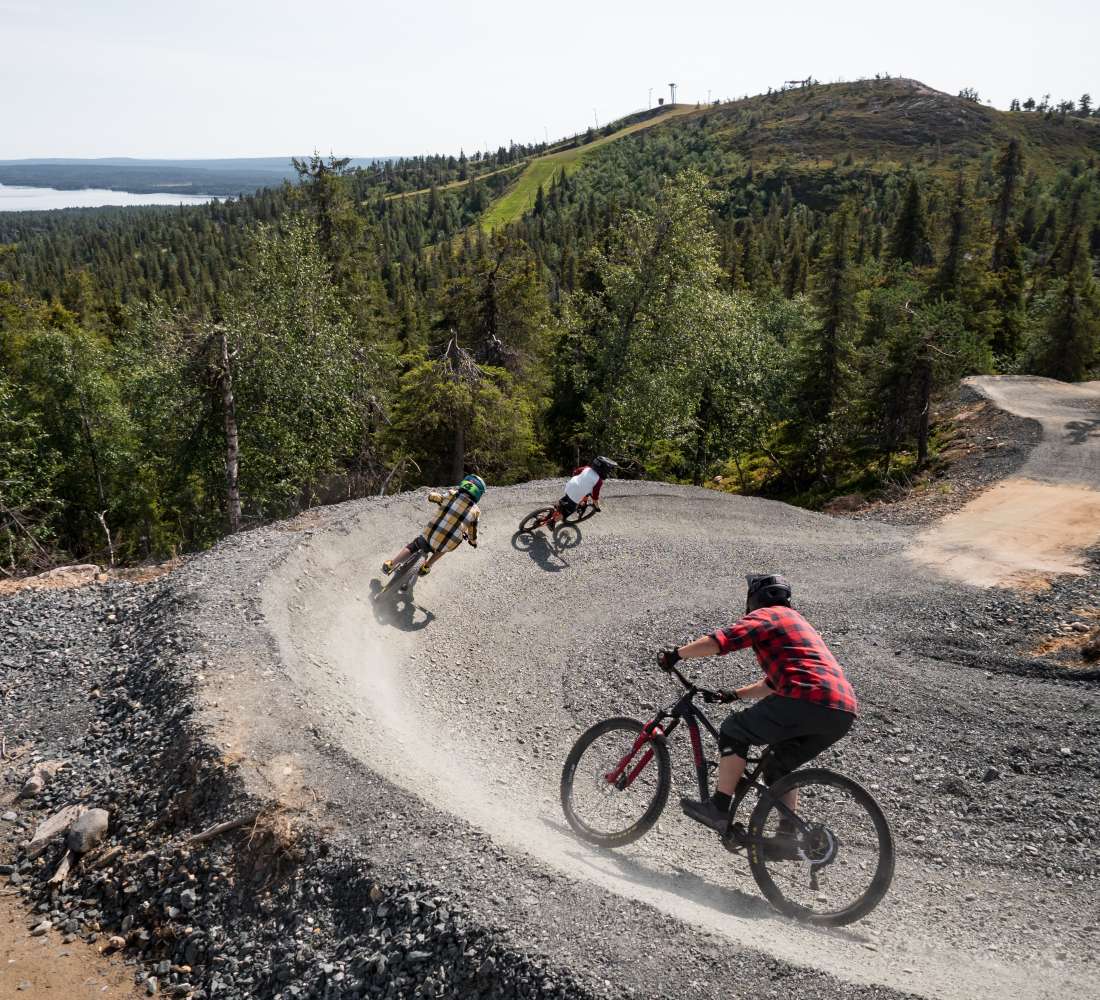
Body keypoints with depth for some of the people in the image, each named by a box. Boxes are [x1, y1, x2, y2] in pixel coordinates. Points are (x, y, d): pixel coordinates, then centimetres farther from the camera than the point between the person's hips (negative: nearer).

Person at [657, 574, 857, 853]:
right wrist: (733, 695, 40)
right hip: (844, 712, 9)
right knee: (780, 766, 23)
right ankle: (787, 836, 17)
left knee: (734, 732, 4)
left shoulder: (764, 616, 7)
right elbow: (773, 683, 41)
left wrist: (676, 654, 2)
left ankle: (718, 809, -1)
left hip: (806, 699, -9)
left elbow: (720, 641, -9)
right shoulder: (797, 623, 36)